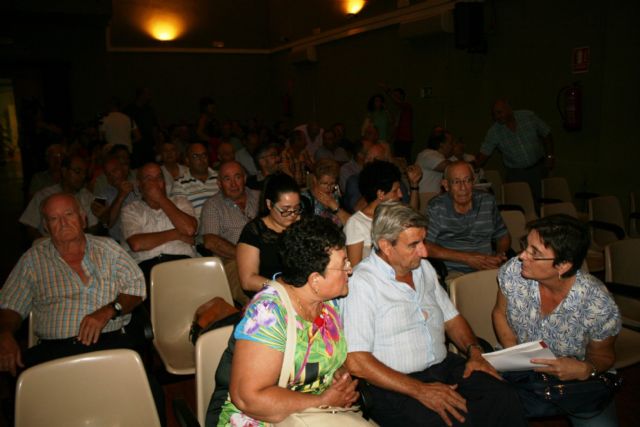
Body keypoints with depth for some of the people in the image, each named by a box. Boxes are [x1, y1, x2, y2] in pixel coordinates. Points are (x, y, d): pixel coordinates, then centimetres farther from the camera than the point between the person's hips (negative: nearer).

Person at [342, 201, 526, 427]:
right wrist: (420, 390, -20)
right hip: (395, 386, -7)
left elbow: (451, 318, 22)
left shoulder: (423, 267, 12)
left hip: (445, 366, 7)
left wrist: (474, 351, 2)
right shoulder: (361, 283, -13)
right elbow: (356, 362, -18)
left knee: (505, 397, -17)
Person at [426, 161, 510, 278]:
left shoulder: (487, 201, 12)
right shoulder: (436, 208, -3)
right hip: (453, 271, -4)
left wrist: (499, 255, -2)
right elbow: (425, 246, -12)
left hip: (489, 268, 5)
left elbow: (503, 236, 22)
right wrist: (466, 258, -14)